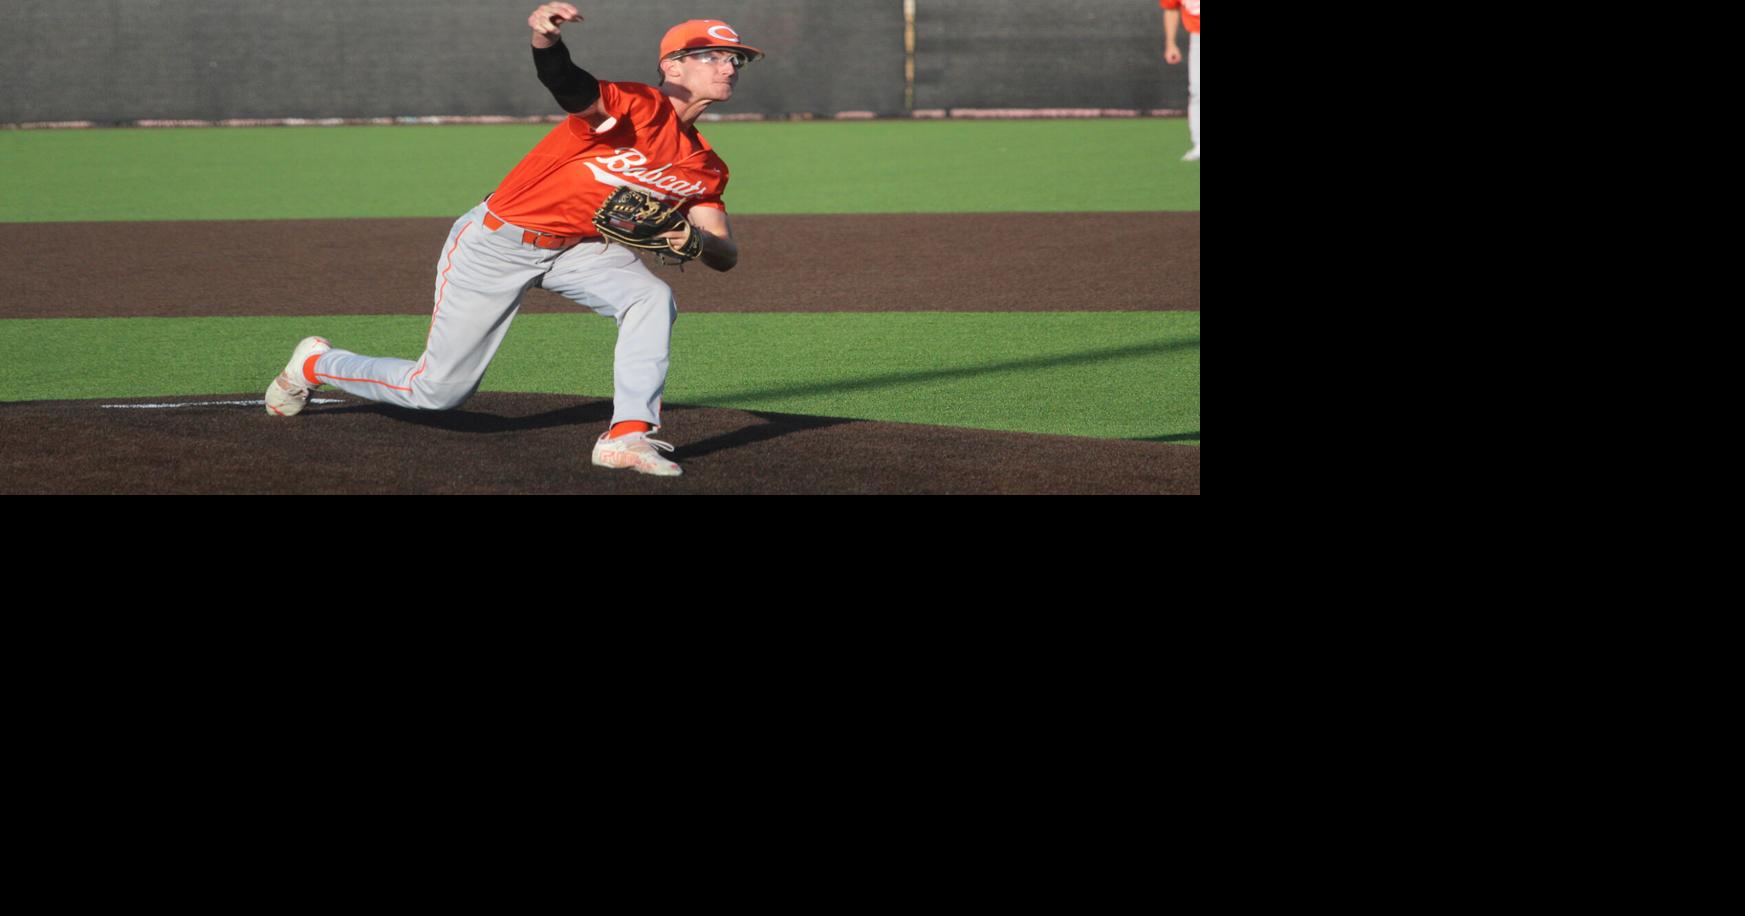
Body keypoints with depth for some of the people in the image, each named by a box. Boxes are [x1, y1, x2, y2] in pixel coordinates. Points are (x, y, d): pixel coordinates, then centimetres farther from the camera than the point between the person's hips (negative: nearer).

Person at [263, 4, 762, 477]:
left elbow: (726, 256, -4)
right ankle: (316, 364, 30)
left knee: (652, 298, -23)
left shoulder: (704, 169, -1)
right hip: (497, 242, -6)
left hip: (575, 247, 6)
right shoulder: (640, 107, -25)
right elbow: (567, 84, -45)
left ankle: (627, 436, -17)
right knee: (436, 391, 3)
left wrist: (697, 241, -29)